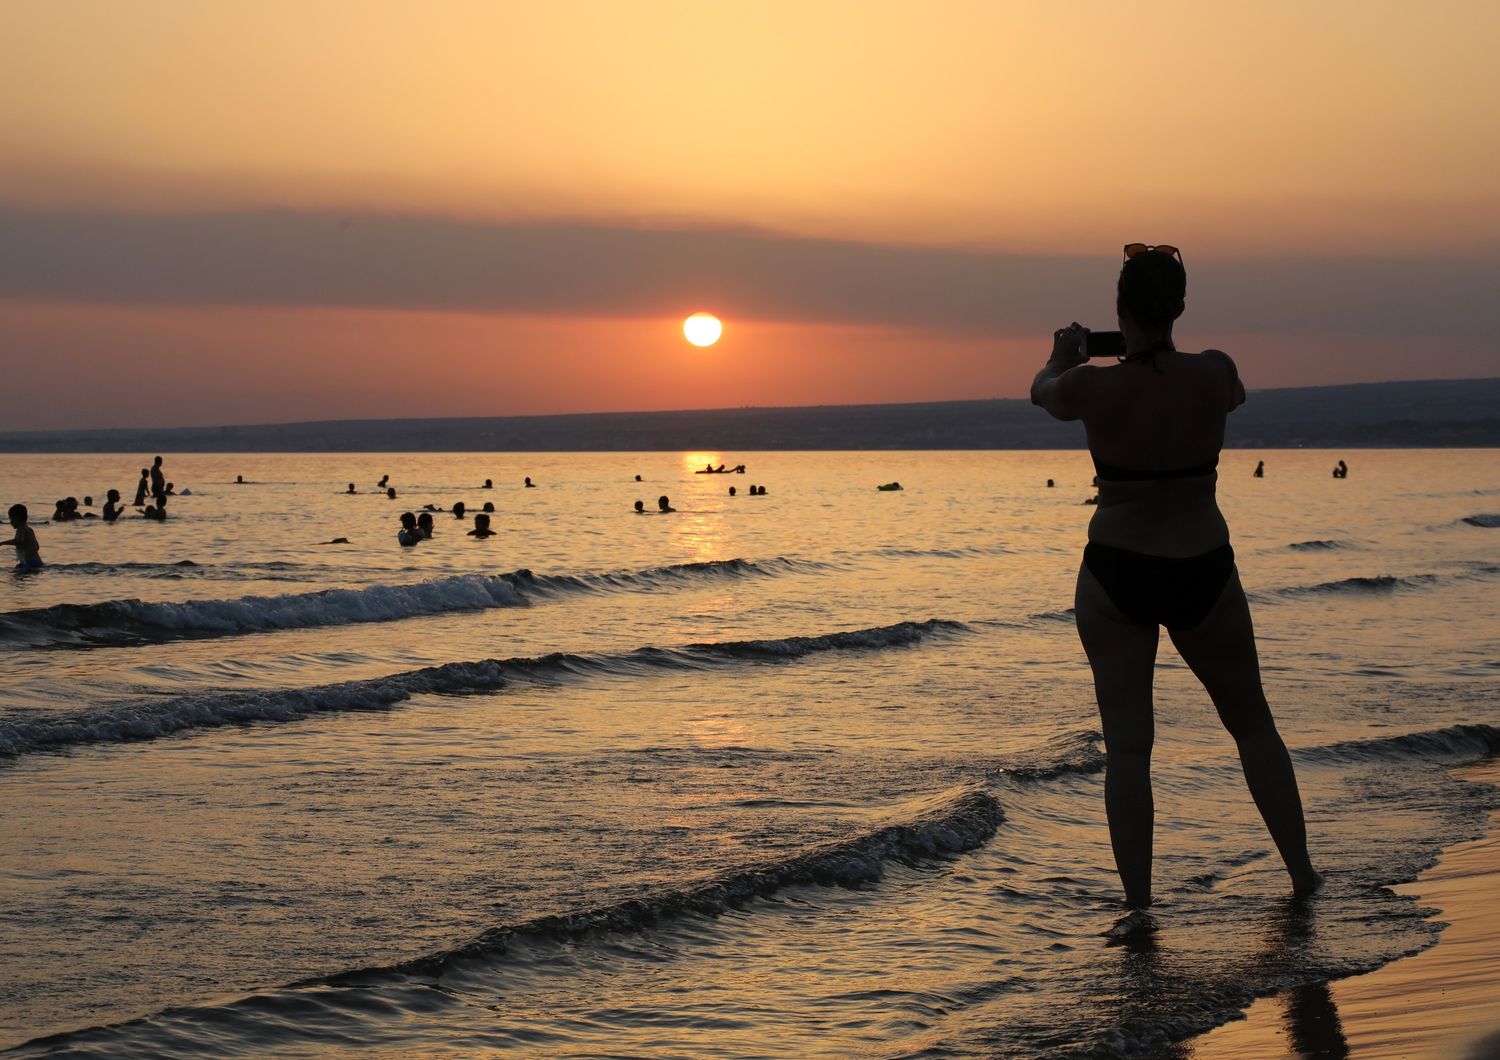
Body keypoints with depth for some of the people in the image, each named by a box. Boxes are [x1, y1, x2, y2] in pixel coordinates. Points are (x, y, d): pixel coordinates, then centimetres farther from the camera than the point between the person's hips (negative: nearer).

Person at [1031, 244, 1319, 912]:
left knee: (1127, 746, 2)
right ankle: (1302, 874, 25)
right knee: (1252, 725, 19)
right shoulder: (1214, 374, -10)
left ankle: (1137, 903, -1)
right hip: (1203, 575, 2)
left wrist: (1063, 355, 31)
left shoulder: (1092, 387, -15)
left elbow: (1042, 392, 9)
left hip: (1115, 578, -1)